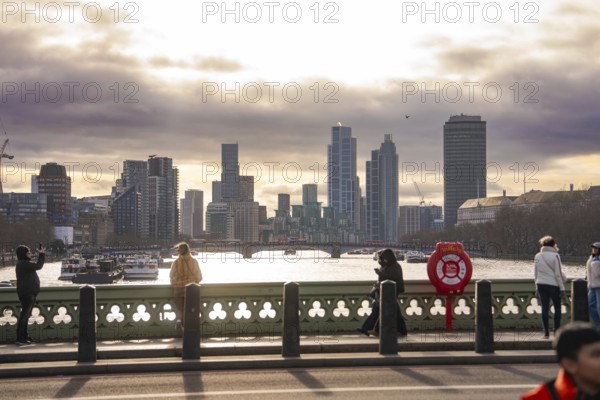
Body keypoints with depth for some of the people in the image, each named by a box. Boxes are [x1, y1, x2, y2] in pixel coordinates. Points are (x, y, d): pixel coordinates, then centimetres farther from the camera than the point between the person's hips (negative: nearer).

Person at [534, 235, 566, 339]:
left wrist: (537, 287, 16)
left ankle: (546, 332, 4)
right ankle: (557, 331, 4)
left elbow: (535, 273, 9)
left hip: (541, 284, 4)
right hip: (553, 284, -4)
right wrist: (562, 288, -6)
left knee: (545, 308, 6)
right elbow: (558, 274, -11)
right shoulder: (555, 256, -10)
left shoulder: (537, 256, 5)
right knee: (557, 308, 7)